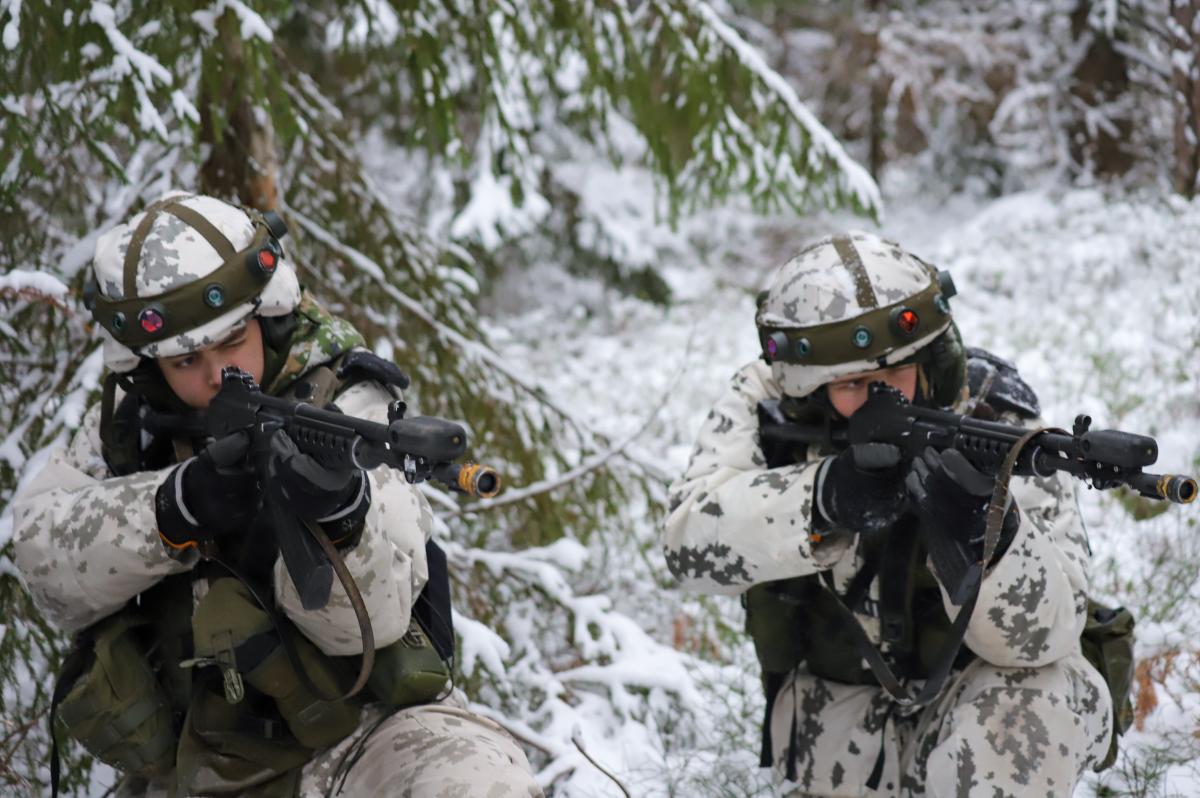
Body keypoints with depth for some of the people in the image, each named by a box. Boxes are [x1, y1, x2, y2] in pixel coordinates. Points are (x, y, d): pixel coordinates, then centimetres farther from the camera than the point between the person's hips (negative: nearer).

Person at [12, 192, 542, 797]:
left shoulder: (339, 410, -7)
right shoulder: (131, 420, 4)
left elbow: (371, 617, -18)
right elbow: (47, 560, -10)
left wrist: (337, 515, -39)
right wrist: (177, 508, -27)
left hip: (344, 741, -3)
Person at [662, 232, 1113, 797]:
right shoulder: (763, 406, -12)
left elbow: (1041, 634, -27)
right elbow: (693, 538, -29)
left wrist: (980, 533, -47)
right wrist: (825, 498, -45)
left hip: (970, 709, -2)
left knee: (1030, 700, -32)